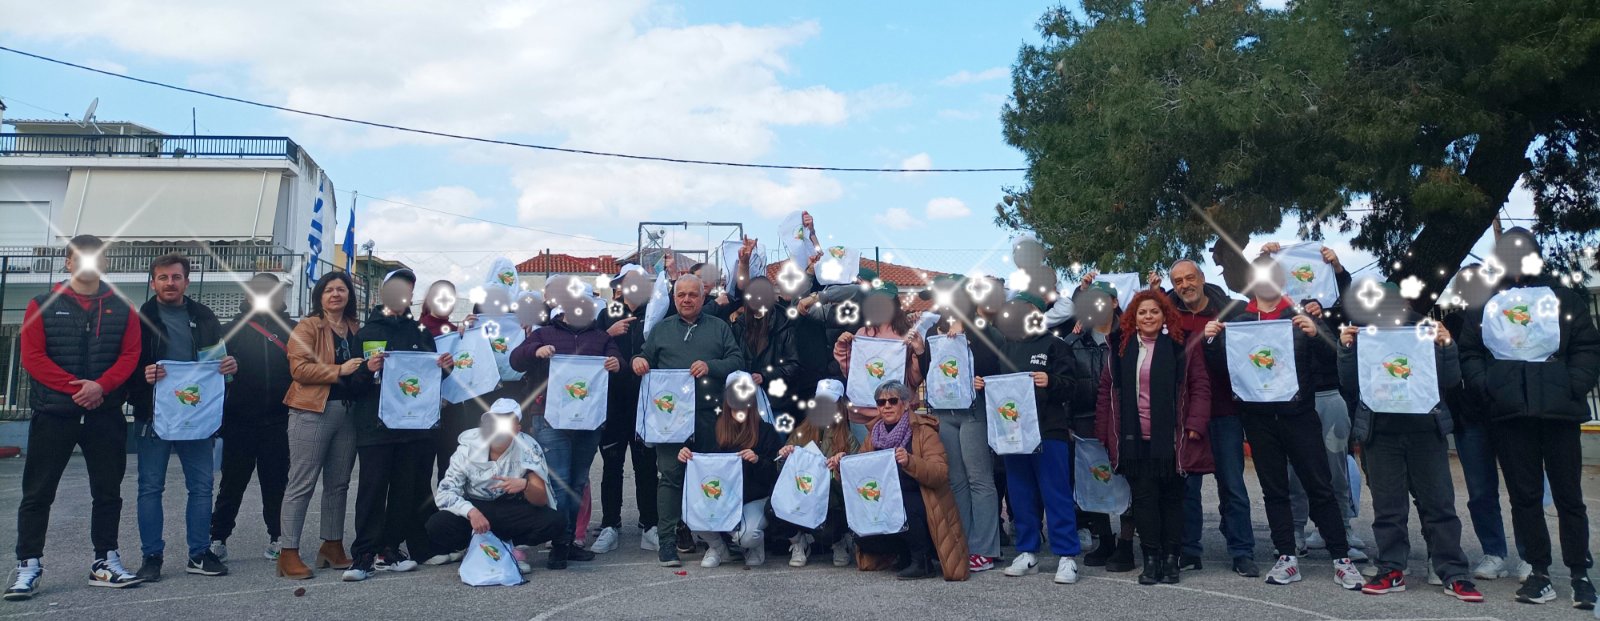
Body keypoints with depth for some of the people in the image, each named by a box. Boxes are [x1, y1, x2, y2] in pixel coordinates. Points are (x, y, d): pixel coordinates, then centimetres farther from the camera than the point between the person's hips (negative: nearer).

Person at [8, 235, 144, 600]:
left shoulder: (121, 309, 8)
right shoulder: (43, 306, 3)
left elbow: (129, 355, 0)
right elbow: (33, 357, -6)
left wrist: (101, 385, -17)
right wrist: (75, 388, -16)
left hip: (105, 415, 2)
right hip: (53, 414, -2)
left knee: (108, 491, 7)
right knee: (38, 493, 1)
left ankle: (106, 562, 17)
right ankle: (28, 567, 9)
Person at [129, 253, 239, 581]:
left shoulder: (204, 317, 10)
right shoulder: (141, 318, 1)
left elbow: (221, 355, 16)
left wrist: (231, 364, -6)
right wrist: (143, 375, -22)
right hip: (154, 415, -3)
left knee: (201, 486, 6)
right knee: (151, 487, 5)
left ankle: (199, 554, 16)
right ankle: (152, 556, 15)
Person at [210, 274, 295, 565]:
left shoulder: (292, 330, 7)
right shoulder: (233, 329, 6)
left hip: (278, 422, 0)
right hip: (239, 421, 0)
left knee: (276, 483, 7)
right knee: (232, 483, 7)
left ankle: (277, 537, 17)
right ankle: (218, 538, 18)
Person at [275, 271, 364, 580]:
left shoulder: (357, 329, 15)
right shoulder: (308, 326, -3)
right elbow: (299, 367, -13)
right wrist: (340, 370, -18)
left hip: (348, 412, 6)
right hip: (312, 412, -6)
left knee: (339, 483, 12)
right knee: (302, 483, -4)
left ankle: (333, 545, 23)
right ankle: (288, 553, 1)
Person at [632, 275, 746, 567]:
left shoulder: (719, 328, 14)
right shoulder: (661, 329, 18)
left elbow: (737, 359, 5)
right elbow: (645, 358, 19)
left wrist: (711, 366, -12)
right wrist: (638, 361, -4)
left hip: (709, 414, 0)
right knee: (670, 475, -6)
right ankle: (667, 540, -2)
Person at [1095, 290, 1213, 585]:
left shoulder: (1183, 345, 2)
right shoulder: (1120, 347, 9)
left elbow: (1200, 387, 0)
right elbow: (1106, 390, 10)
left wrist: (1195, 425, -10)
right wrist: (1103, 433, 6)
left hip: (1171, 439, -2)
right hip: (1135, 439, 2)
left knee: (1172, 497, 7)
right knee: (1144, 497, 1)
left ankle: (1171, 559, 15)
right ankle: (1151, 559, 7)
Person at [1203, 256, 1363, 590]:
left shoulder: (1299, 315, 4)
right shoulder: (1236, 319, 7)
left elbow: (1332, 354, -4)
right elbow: (1222, 363, 6)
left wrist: (1314, 333, -23)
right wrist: (1211, 340, -13)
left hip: (1298, 413, -1)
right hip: (1259, 417, 2)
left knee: (1320, 487, 0)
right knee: (1274, 489, 7)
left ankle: (1342, 559, 7)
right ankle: (1287, 558, 13)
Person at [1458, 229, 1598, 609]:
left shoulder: (1562, 297, 9)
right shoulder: (1485, 304, 12)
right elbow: (1469, 354, 11)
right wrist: (1485, 387, -5)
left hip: (1558, 411, -1)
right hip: (1509, 415, 1)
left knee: (1568, 493, 2)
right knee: (1524, 495, 4)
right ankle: (1540, 573, 12)